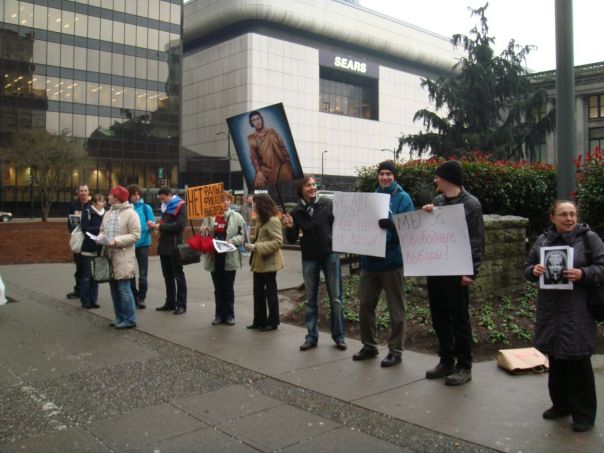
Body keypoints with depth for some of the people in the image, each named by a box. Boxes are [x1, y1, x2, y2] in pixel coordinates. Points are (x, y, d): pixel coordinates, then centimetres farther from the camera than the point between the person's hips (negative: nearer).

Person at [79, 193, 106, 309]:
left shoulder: (104, 213, 9)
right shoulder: (87, 212, -5)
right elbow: (84, 228, -12)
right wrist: (99, 229, -18)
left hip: (99, 248, 5)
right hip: (88, 248, -5)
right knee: (87, 275, 0)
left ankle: (93, 300, 16)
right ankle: (85, 301, 9)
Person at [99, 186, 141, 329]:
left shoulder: (130, 213, -10)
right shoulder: (108, 214, 14)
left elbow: (135, 235, -14)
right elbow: (103, 230, 22)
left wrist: (117, 241, -20)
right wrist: (100, 238, -1)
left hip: (123, 257, -8)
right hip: (109, 254, 8)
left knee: (123, 288, -8)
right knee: (114, 288, 12)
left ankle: (130, 319, 0)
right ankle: (120, 317, 22)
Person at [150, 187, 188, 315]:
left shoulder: (180, 206, -8)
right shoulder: (166, 207, 16)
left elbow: (180, 225, -20)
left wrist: (161, 226, -16)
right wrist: (156, 225, 3)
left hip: (174, 246, -8)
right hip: (164, 245, 8)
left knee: (178, 275, -2)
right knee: (167, 276, 11)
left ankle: (181, 304, 2)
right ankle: (170, 303, 19)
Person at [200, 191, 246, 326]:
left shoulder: (236, 217, -2)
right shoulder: (210, 216, 3)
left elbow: (243, 235, -3)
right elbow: (203, 235, 10)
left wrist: (233, 240, -19)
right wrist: (203, 232, -12)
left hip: (230, 258, -2)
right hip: (214, 257, 2)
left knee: (228, 288, 6)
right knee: (218, 288, 11)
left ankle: (229, 314, 17)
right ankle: (219, 314, 21)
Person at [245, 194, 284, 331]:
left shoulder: (273, 221, -16)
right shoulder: (261, 220, 14)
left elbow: (277, 242, -22)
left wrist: (256, 247, -24)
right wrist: (252, 244, 6)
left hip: (269, 262, -9)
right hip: (259, 262, 9)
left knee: (270, 292, 3)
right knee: (258, 292, 13)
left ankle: (272, 322, 14)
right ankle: (259, 320, 23)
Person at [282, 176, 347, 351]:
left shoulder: (328, 204, -4)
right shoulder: (297, 211, -1)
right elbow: (292, 240, 1)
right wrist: (290, 227, -18)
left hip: (330, 254, -1)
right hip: (309, 258, 2)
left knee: (335, 298, 2)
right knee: (310, 299, 8)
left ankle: (338, 336, 13)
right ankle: (311, 336, 17)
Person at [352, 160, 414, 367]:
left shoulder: (402, 198, -4)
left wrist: (391, 224, -30)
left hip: (392, 261, -6)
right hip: (369, 260, 6)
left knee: (396, 308, 4)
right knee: (365, 304, 11)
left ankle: (395, 350, 15)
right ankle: (369, 346, 26)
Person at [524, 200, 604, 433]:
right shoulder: (543, 240, 8)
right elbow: (527, 268, 13)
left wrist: (583, 274, -21)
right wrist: (534, 270, -9)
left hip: (578, 311, -4)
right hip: (550, 310, 4)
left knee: (578, 361, 3)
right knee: (555, 360, 14)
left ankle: (584, 414, 18)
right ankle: (561, 404, 31)